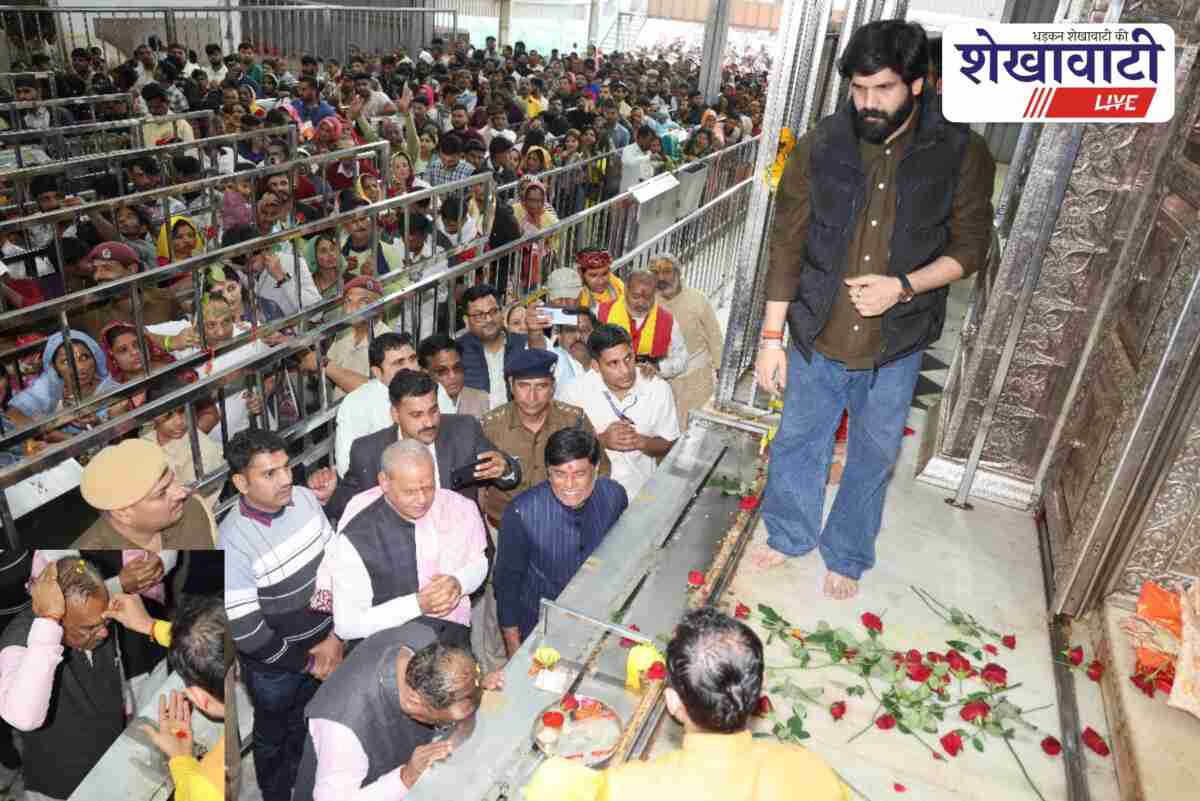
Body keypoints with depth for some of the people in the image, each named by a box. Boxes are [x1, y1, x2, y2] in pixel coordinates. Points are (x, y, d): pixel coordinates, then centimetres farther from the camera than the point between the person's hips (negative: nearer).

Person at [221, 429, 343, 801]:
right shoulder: (234, 543, -30)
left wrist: (336, 636, -10)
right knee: (273, 732, 23)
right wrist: (307, 663, -15)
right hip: (274, 663, -5)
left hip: (324, 644, 5)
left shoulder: (304, 497, -15)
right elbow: (244, 631, -25)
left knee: (307, 720, 30)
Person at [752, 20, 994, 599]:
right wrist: (771, 337, -5)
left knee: (873, 457, 16)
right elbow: (787, 245, -5)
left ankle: (846, 556, 41)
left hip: (897, 345, 0)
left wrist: (903, 286, -20)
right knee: (798, 441, 17)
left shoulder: (962, 153, -9)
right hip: (817, 335, 1)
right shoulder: (819, 147, -8)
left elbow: (969, 246, -1)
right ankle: (787, 535, 43)